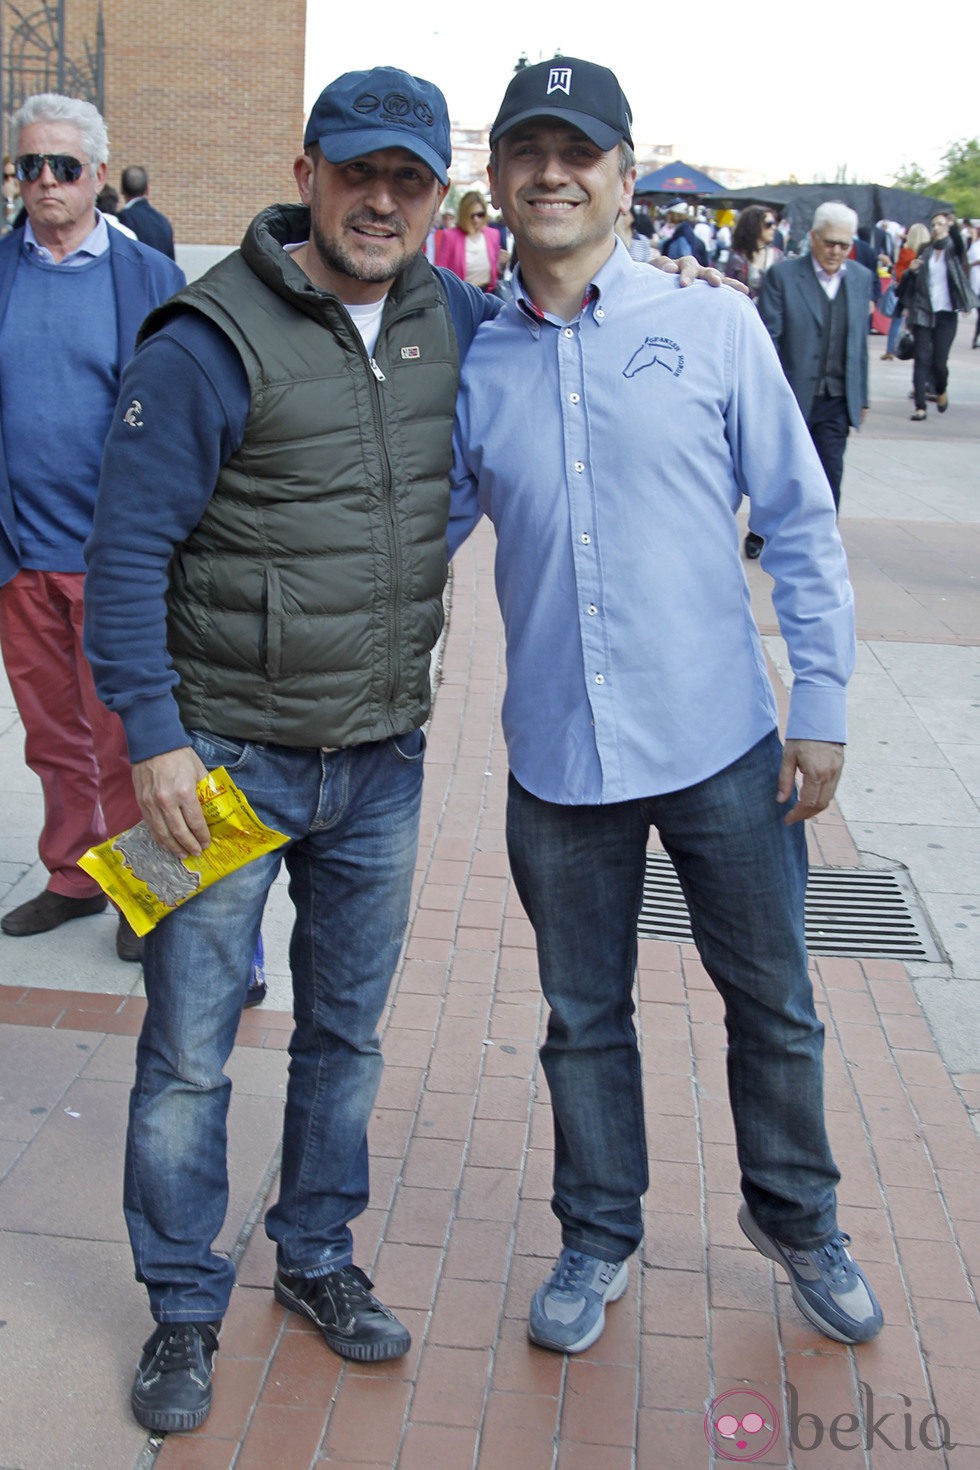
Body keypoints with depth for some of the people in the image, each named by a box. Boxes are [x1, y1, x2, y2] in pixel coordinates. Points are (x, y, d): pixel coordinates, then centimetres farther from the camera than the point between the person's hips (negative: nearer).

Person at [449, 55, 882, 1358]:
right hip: (559, 760, 2)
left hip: (721, 747, -1)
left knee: (773, 1002, 13)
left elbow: (802, 524, 0)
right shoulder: (473, 365, 3)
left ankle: (796, 1218, 39)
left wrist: (820, 706, -3)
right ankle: (599, 1237, 38)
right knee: (584, 1019, 16)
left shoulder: (714, 329, -3)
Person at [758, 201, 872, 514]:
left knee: (830, 476, 0)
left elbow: (860, 343, 12)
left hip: (837, 401, 3)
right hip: (792, 398, -3)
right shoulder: (782, 275, -6)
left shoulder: (861, 277, 8)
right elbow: (767, 338, -8)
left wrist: (861, 398, 13)